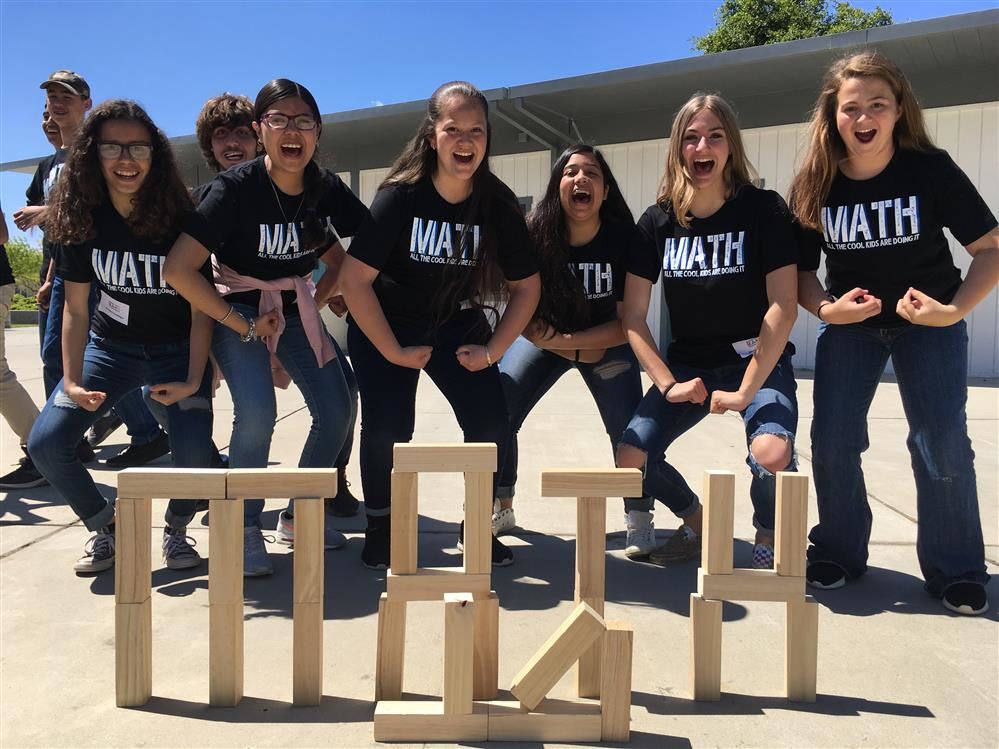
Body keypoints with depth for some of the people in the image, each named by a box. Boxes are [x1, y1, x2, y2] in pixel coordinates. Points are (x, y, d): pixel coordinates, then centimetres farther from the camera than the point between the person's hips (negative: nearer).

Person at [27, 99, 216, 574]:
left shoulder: (180, 219, -19)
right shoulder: (79, 221, -10)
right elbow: (76, 309, -4)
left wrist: (193, 380, -18)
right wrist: (71, 382, -12)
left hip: (178, 349, -3)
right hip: (111, 346, 3)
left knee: (194, 449, -23)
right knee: (46, 444, -11)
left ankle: (176, 530, 9)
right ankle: (106, 529, 14)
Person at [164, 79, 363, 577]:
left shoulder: (326, 189, -8)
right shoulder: (237, 187, -21)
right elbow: (178, 269, -26)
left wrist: (316, 303, -3)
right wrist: (243, 326, -20)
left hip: (295, 308, 5)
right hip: (238, 309, -4)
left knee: (336, 412, -5)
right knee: (257, 413, -24)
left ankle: (298, 514, 17)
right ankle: (246, 527, -2)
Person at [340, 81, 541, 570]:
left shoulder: (498, 206, -12)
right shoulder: (401, 196, -21)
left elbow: (526, 287, -1)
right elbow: (354, 279, -20)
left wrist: (493, 350, -8)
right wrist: (393, 352, -19)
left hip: (459, 325, 3)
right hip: (385, 326, -2)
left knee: (490, 425, -8)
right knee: (387, 427, -14)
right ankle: (380, 531, 11)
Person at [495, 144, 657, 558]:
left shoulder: (623, 238, -21)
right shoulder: (534, 235, -22)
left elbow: (626, 323, -16)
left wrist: (567, 341, -26)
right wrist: (583, 354, -20)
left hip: (607, 343, 0)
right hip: (544, 337, 1)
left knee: (630, 430, -14)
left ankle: (639, 519, 9)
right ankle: (498, 509, 8)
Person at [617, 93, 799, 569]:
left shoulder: (764, 209, -11)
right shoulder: (658, 221, -3)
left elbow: (783, 307, -17)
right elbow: (633, 316, -3)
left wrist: (746, 391, -21)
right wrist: (668, 385, -12)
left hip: (757, 361, -3)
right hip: (688, 362, 3)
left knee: (771, 454, -31)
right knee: (630, 460, -13)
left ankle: (768, 535, 4)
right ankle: (696, 521, 19)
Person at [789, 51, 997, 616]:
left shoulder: (932, 169, -16)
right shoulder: (814, 186, -10)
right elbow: (800, 268, -1)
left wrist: (954, 310, -24)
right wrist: (826, 309, -20)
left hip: (928, 322, -1)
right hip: (849, 323, 2)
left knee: (942, 445, -7)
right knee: (832, 441, -6)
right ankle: (839, 552, 15)